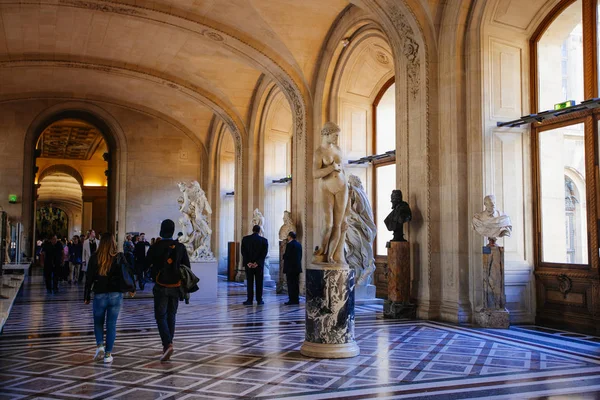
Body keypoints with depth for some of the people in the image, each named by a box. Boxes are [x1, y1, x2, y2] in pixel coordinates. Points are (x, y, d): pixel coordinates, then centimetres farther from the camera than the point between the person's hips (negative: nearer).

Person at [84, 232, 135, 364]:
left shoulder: (95, 257, -3)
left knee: (98, 322, 18)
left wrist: (86, 296, 7)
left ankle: (100, 345, -1)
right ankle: (108, 354, 6)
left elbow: (89, 278, -1)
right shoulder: (119, 257, -3)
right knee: (112, 324, 6)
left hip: (100, 295, 0)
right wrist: (132, 289, 15)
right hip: (116, 294, 0)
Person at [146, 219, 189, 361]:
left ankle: (168, 344, -17)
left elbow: (146, 264, -3)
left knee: (161, 316, 0)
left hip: (161, 287, -3)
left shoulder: (155, 247, -10)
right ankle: (168, 344, 24)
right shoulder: (180, 247, -1)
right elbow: (187, 267, 2)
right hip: (176, 287, 3)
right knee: (171, 316, 16)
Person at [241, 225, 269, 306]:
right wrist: (257, 263, -9)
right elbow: (264, 253, -7)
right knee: (259, 283, 6)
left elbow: (243, 252, -4)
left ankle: (249, 300, 4)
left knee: (250, 282, 6)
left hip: (248, 264, 1)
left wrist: (248, 262, -6)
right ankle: (259, 300, 7)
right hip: (259, 265, -1)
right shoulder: (264, 240, -3)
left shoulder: (245, 239, 0)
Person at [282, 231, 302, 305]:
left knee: (290, 284, -5)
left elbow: (286, 255, -15)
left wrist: (283, 256, 4)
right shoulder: (299, 244, 12)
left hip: (290, 267, -8)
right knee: (296, 284, 11)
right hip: (297, 267, 8)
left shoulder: (289, 244, -13)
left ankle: (292, 300, -6)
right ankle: (296, 299, 13)